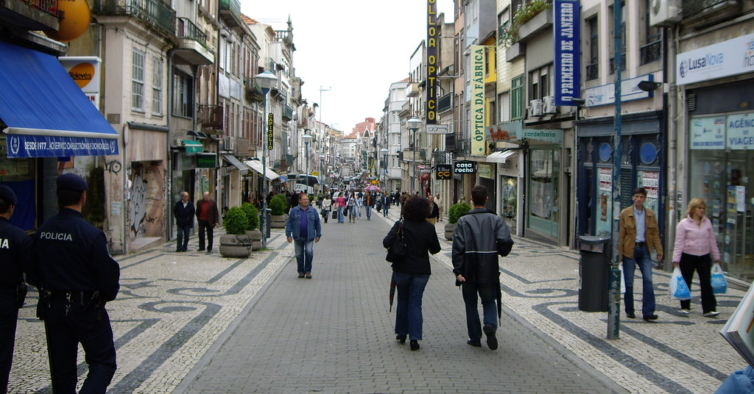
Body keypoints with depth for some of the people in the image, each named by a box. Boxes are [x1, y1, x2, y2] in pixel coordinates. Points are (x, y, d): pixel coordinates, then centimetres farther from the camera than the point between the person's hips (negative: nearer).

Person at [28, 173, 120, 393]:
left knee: (61, 367, 15)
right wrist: (108, 294, 4)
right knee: (103, 362, 5)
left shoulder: (42, 232, -1)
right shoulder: (90, 234, -19)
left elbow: (32, 273, 7)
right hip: (85, 308, -6)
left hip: (51, 307, 6)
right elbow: (108, 273, -16)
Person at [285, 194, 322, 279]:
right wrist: (288, 235, -2)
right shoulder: (294, 211, 3)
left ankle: (308, 271, -1)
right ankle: (301, 272, 19)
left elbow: (317, 223, 10)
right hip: (298, 237, 1)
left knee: (309, 252, -15)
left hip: (309, 237, -1)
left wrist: (318, 235, 6)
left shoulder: (313, 211, 6)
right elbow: (289, 223, 4)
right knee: (299, 255, 6)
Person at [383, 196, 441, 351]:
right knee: (415, 303, 5)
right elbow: (435, 249, 0)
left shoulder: (400, 225, -9)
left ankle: (402, 333, 26)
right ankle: (414, 338, -1)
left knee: (402, 300, 18)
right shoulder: (428, 228, -7)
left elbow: (386, 242, -15)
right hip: (421, 270, 0)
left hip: (402, 269, 0)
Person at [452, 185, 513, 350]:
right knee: (489, 301, 15)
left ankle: (475, 337, 15)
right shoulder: (496, 220, -2)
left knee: (471, 304, 14)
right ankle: (490, 325, -12)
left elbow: (458, 247, -12)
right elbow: (506, 241, -14)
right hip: (489, 271, 1)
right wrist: (501, 252, 8)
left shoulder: (463, 221, -6)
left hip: (469, 271, -1)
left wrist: (458, 271, -10)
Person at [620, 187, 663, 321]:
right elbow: (620, 234, -3)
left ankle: (648, 312, -5)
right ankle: (629, 310, 18)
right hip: (630, 250, -2)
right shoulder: (625, 213, -1)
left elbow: (655, 233, 8)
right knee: (629, 282, 4)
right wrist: (619, 252, -7)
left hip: (644, 249, 2)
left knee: (648, 280, -6)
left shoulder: (651, 214, 7)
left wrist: (659, 250, 0)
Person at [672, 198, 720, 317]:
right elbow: (679, 243, -8)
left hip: (704, 257, 3)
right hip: (688, 257, -3)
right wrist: (676, 259, -12)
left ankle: (709, 309, -3)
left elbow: (712, 241, 11)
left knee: (706, 282, -3)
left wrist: (716, 257, 12)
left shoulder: (707, 222, 5)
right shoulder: (684, 224, -7)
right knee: (686, 282, 8)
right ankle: (685, 307, 21)